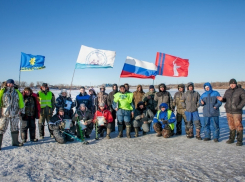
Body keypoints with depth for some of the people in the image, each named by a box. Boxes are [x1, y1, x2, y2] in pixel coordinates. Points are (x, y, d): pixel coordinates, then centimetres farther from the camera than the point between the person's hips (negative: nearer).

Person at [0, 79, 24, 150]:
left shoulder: (17, 92, 10)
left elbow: (21, 101, 13)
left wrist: (21, 110, 8)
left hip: (15, 113, 4)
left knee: (15, 128, 13)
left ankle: (15, 141, 26)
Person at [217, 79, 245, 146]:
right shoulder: (227, 91, 11)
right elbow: (225, 99, 16)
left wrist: (239, 107, -15)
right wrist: (221, 99, -7)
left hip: (237, 112, -4)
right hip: (229, 111, 5)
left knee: (238, 126, -2)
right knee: (231, 126, 11)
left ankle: (239, 141, 6)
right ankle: (231, 139, 20)